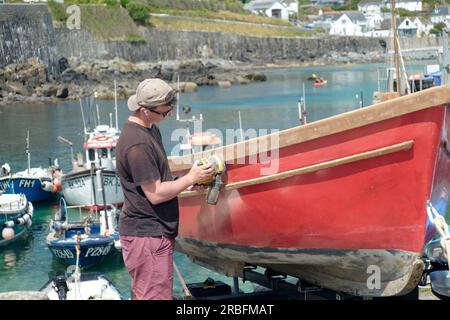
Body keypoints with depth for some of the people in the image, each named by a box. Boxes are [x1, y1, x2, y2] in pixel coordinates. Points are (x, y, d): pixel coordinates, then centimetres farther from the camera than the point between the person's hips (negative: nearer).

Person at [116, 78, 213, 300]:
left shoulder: (150, 130, 11)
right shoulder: (137, 144, -22)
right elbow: (155, 194, -19)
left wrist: (186, 181, 9)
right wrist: (190, 179, -10)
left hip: (152, 231, 10)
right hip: (146, 235, -10)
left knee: (142, 294, 16)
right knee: (156, 295, -7)